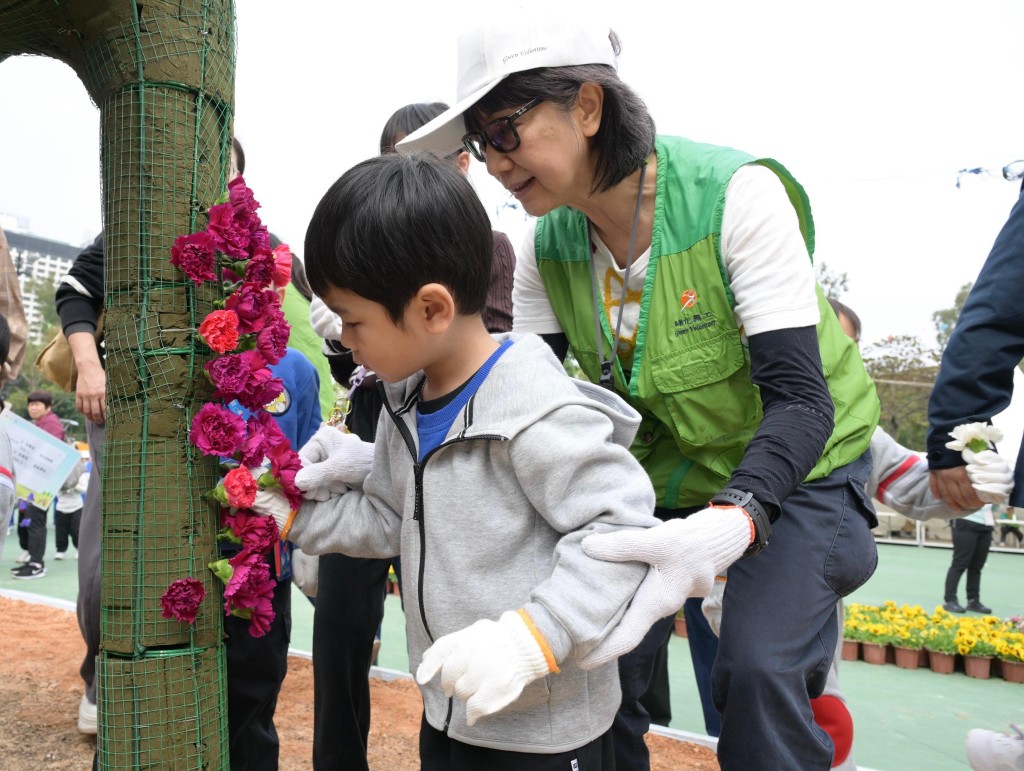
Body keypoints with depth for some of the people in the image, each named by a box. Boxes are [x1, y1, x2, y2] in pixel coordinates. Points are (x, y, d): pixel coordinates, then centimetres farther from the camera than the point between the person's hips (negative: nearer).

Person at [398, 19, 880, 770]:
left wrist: (728, 526, -48)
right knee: (596, 658, -5)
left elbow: (800, 398, -30)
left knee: (758, 667, -21)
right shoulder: (548, 244, -10)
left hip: (796, 464, -4)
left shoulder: (736, 195, -27)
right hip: (662, 469, 5)